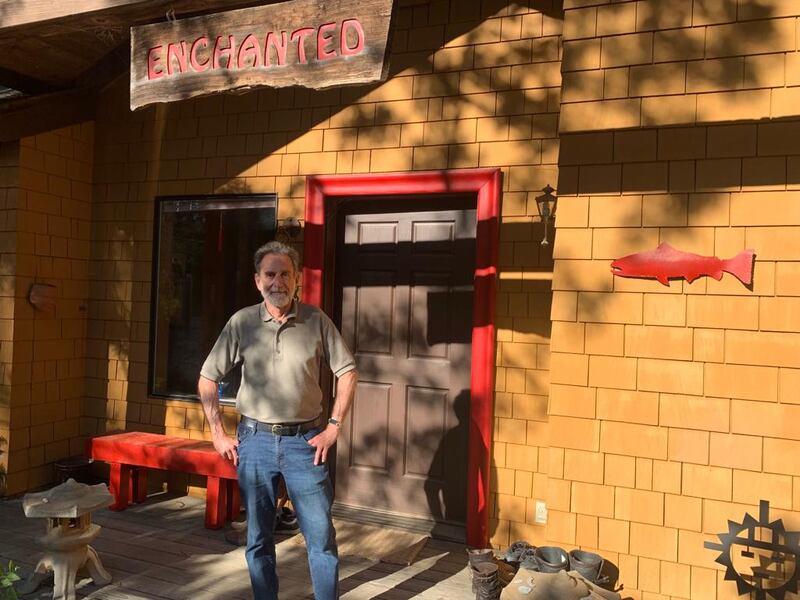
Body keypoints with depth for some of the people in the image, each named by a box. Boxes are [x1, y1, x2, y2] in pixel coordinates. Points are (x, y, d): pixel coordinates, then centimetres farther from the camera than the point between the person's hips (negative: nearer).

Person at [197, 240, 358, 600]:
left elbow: (347, 372, 2)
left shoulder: (316, 320, -4)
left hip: (305, 440, -1)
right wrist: (218, 435, 1)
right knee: (258, 536, 12)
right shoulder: (241, 323, -3)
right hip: (255, 440, 1)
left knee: (320, 534, 4)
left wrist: (333, 427, -2)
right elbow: (207, 378, 4)